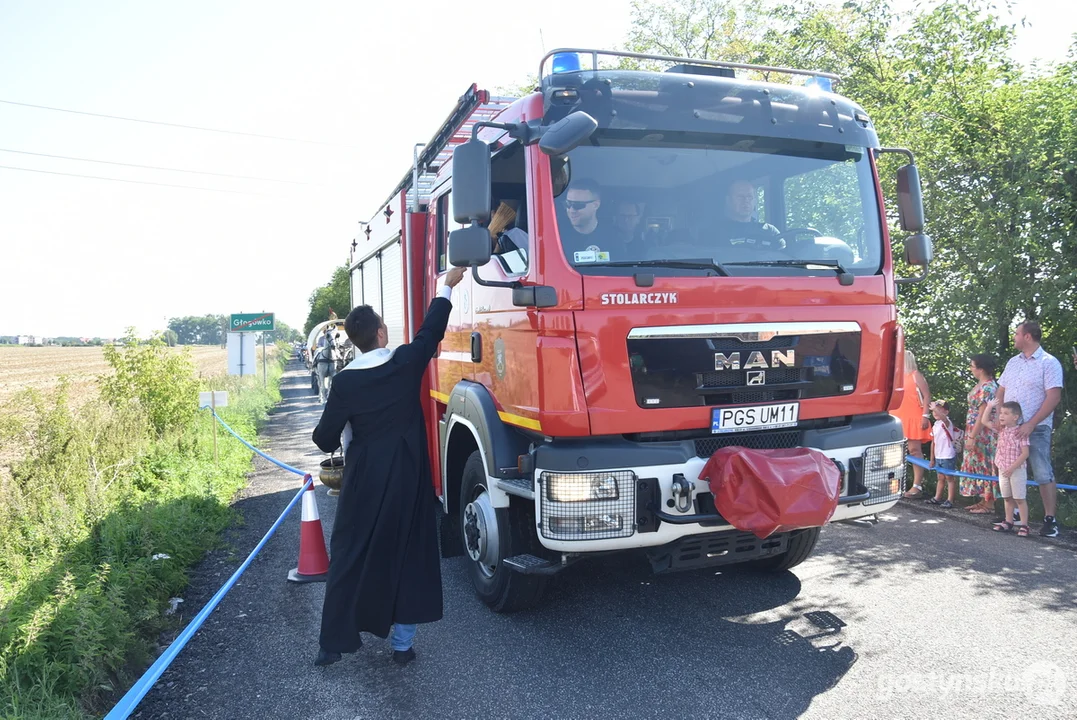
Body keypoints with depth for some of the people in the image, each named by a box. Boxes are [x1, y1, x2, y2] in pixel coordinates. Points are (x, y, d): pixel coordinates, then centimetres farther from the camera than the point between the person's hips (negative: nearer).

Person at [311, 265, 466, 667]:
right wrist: (447, 287, 20)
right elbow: (431, 331, 7)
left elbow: (326, 438, -6)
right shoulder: (407, 363, -10)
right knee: (409, 557, 10)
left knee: (348, 557, 11)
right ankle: (402, 644, 15)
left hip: (363, 483, 0)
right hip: (409, 481, 0)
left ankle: (334, 642, 18)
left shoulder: (345, 382, -10)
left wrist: (332, 442, 19)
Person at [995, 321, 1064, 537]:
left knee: (1043, 474, -4)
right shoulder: (1013, 362, 12)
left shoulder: (1049, 363, -7)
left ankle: (1050, 519, 3)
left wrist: (1030, 425, -20)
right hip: (1010, 428, 6)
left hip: (1036, 429, -6)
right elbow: (1001, 391, 17)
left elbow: (1053, 398, -14)